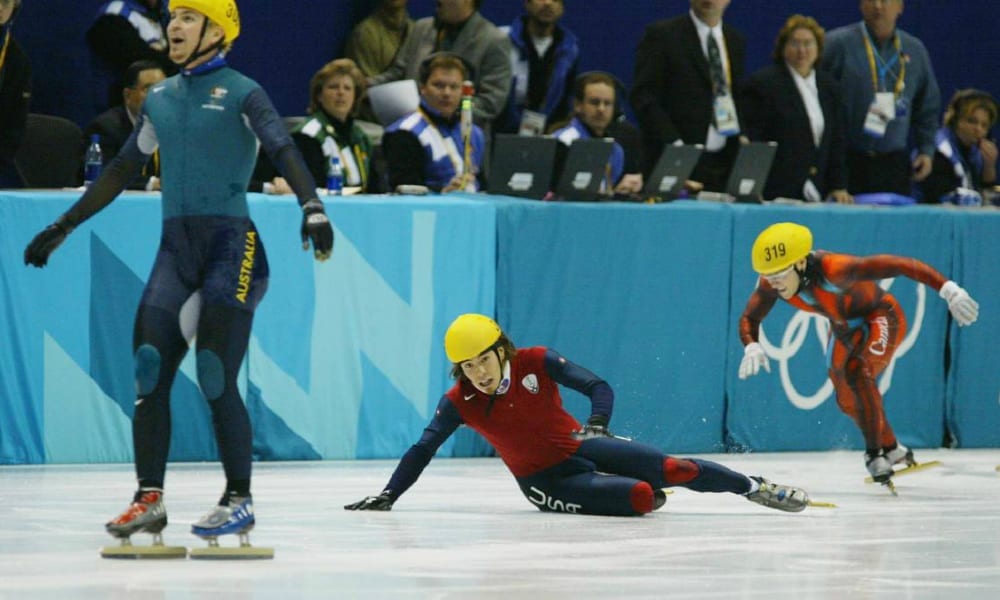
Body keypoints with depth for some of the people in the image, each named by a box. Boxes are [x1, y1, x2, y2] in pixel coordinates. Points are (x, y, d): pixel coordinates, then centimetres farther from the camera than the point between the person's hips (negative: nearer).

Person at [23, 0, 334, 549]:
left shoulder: (240, 93, -2)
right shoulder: (160, 99, 17)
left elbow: (282, 149, -15)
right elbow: (122, 170, 24)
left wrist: (311, 206, -32)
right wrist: (64, 226, 24)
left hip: (231, 243, -6)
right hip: (175, 247, 6)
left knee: (217, 380, -11)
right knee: (149, 373, -5)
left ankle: (239, 501, -1)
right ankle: (149, 500, 0)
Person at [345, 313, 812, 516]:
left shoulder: (537, 363, -14)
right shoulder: (459, 403, -13)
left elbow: (598, 387, -17)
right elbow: (422, 450, -11)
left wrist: (597, 424, -36)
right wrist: (388, 496, -19)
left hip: (581, 447, 1)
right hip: (545, 480, -1)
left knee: (675, 470, -9)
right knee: (639, 497, -23)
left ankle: (756, 488, 12)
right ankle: (647, 496, 14)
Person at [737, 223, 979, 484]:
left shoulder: (832, 268, -41)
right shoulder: (770, 284, -23)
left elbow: (898, 265, -44)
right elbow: (749, 318, -8)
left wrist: (948, 289, -51)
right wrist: (752, 347, -31)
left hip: (881, 317, -7)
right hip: (845, 328, 7)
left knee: (857, 371, -31)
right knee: (848, 400, 16)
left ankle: (875, 453, -20)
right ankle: (892, 450, 41)